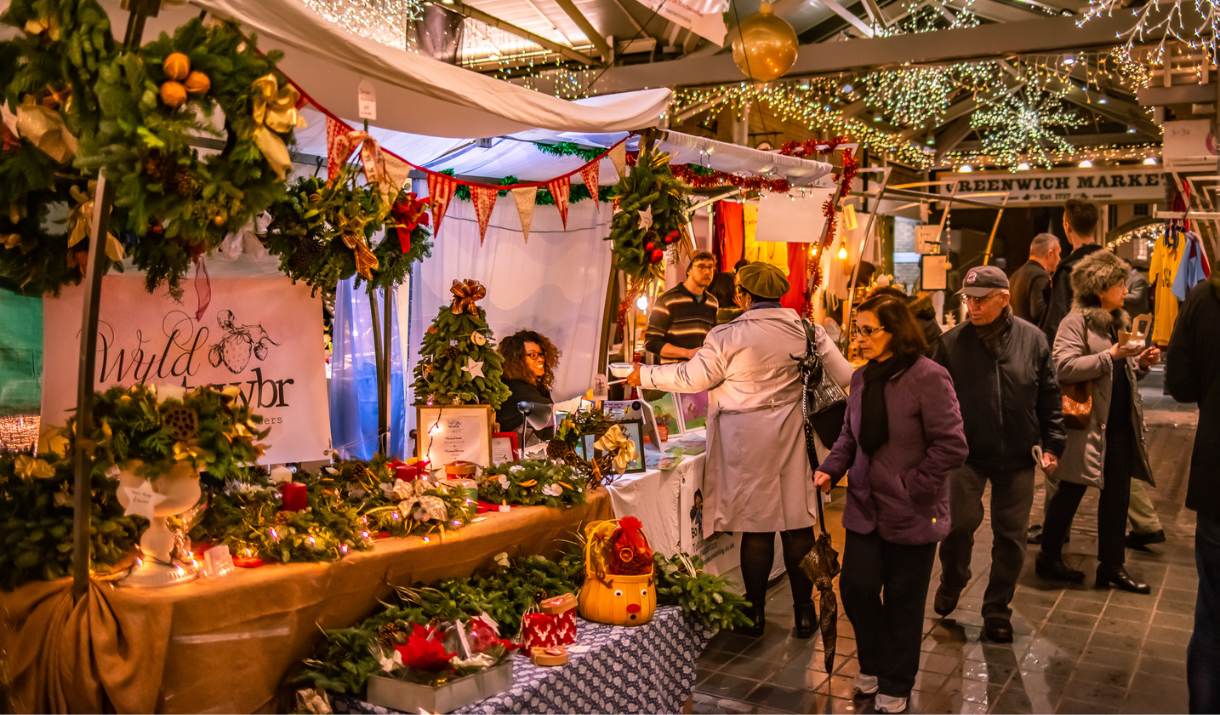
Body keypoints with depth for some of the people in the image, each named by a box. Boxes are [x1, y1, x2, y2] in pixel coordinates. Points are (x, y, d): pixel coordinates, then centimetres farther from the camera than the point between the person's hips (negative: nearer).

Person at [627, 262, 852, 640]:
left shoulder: (728, 336, -11)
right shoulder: (809, 330, 0)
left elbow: (691, 378, -5)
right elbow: (844, 374, 4)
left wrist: (645, 375, 10)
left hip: (748, 441, -3)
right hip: (794, 436, 3)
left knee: (756, 527, 6)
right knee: (798, 524, 10)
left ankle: (755, 612, 18)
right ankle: (804, 611, 19)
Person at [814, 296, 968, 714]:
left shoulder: (928, 378, -16)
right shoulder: (862, 378, 4)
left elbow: (951, 446, -17)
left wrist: (910, 488, -16)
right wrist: (831, 468, -2)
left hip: (912, 515, -5)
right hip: (866, 507, 5)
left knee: (902, 601, 9)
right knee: (856, 586, 4)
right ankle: (873, 664, 32)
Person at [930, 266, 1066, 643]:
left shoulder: (1032, 339, 0)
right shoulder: (953, 342, -3)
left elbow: (1049, 397, 6)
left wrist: (1052, 444, 2)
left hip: (1017, 456, 2)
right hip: (968, 453, -1)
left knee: (1010, 535, 7)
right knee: (960, 522, -13)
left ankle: (997, 608, 26)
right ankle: (951, 582, 18)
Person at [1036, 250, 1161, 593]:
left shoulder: (1117, 321, 15)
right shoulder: (1076, 322, -11)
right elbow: (1064, 368, -24)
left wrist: (1141, 363, 3)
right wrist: (1110, 355, -25)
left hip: (1120, 423, 8)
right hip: (1087, 422, -8)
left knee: (1117, 494, 11)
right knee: (1070, 492, 3)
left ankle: (1112, 565, 22)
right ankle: (1048, 558, 17)